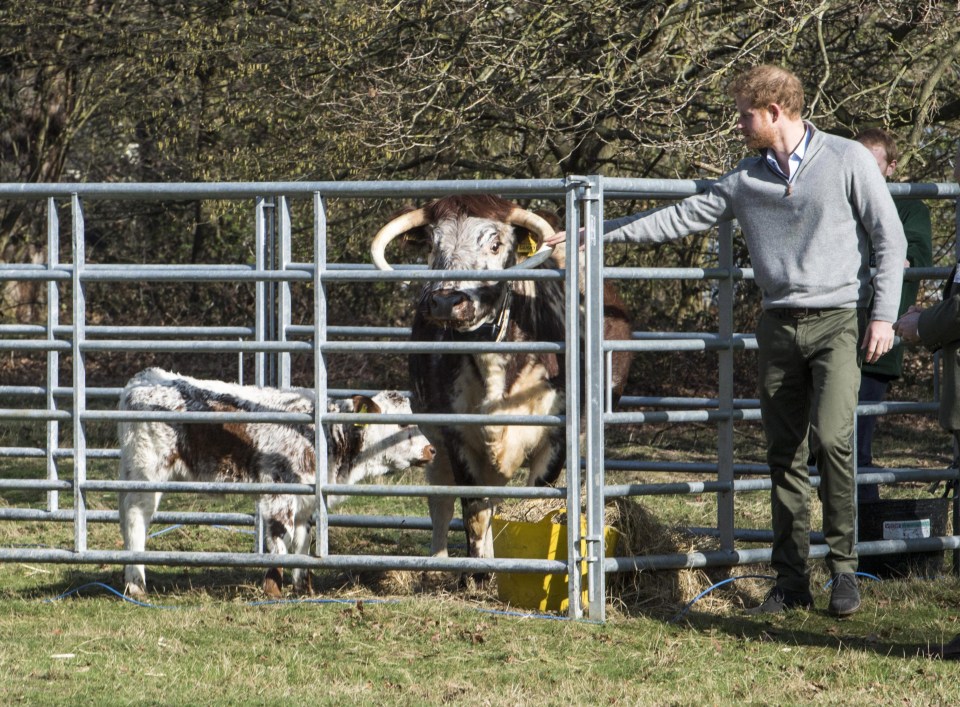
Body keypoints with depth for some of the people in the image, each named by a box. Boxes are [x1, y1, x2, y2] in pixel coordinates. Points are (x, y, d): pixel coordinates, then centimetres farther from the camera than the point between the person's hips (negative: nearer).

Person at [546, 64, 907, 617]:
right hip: (780, 324, 5)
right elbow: (682, 218, 13)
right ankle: (792, 581, 7)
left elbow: (890, 239, -1)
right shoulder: (746, 181, 11)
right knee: (784, 454, 2)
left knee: (832, 436, -20)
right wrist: (591, 234, 11)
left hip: (839, 319, -5)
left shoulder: (848, 161, -1)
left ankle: (844, 568, -10)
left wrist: (884, 314, -9)